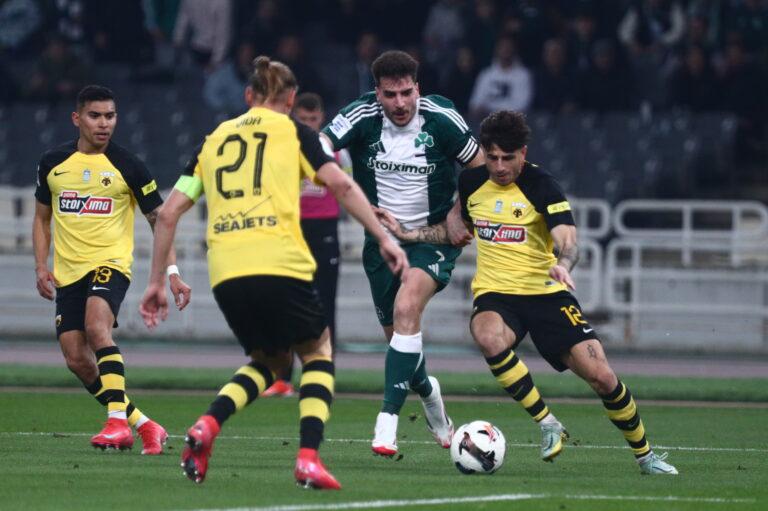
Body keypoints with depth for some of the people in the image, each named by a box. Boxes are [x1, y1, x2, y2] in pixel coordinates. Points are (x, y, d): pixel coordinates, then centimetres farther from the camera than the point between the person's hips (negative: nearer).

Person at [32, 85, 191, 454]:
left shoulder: (127, 166, -3)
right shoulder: (53, 163, 6)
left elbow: (159, 219, 3)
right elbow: (42, 217, 19)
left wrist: (172, 272, -6)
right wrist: (41, 266, 6)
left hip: (110, 263, -4)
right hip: (68, 272, 4)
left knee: (96, 326, -31)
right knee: (77, 360, -4)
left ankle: (117, 420, -34)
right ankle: (142, 424, 8)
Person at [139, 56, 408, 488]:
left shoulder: (215, 139, 22)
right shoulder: (292, 131, 12)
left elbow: (169, 213, 18)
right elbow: (339, 184, -3)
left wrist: (157, 283, 23)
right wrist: (384, 238, 0)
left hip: (225, 274, 4)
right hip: (280, 265, -4)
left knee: (268, 359, 25)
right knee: (318, 351, 18)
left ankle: (207, 425, -2)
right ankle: (309, 459, -2)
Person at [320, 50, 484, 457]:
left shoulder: (440, 118, -13)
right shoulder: (362, 117, -12)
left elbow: (480, 164, 2)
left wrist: (458, 215, -7)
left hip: (434, 237, -3)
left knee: (406, 309, -26)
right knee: (395, 332, 10)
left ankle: (388, 420, -28)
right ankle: (427, 392, 44)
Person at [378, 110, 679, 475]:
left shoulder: (541, 186, -10)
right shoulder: (471, 182, 4)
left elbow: (568, 241, -23)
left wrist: (562, 264, -45)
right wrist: (408, 235, 12)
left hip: (546, 292, -2)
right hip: (495, 294, 2)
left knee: (601, 376, -10)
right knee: (488, 337, -36)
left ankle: (644, 455, 14)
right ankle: (548, 425, -23)